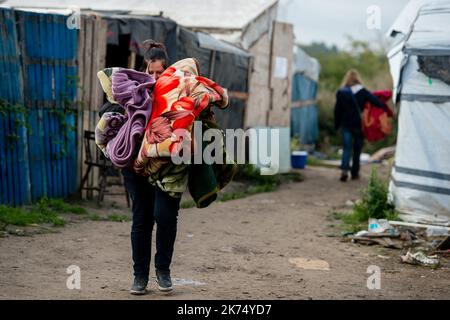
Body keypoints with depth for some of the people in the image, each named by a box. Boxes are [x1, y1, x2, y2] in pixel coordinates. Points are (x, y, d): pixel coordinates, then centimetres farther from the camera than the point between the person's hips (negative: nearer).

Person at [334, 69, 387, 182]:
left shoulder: (341, 93, 0)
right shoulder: (363, 92, -5)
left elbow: (337, 110, 4)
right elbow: (375, 101, -15)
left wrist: (336, 125, 12)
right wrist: (386, 109, -10)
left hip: (346, 125, 1)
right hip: (359, 125, -1)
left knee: (347, 148, 0)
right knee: (357, 149, 10)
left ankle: (344, 169, -22)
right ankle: (355, 173, 14)